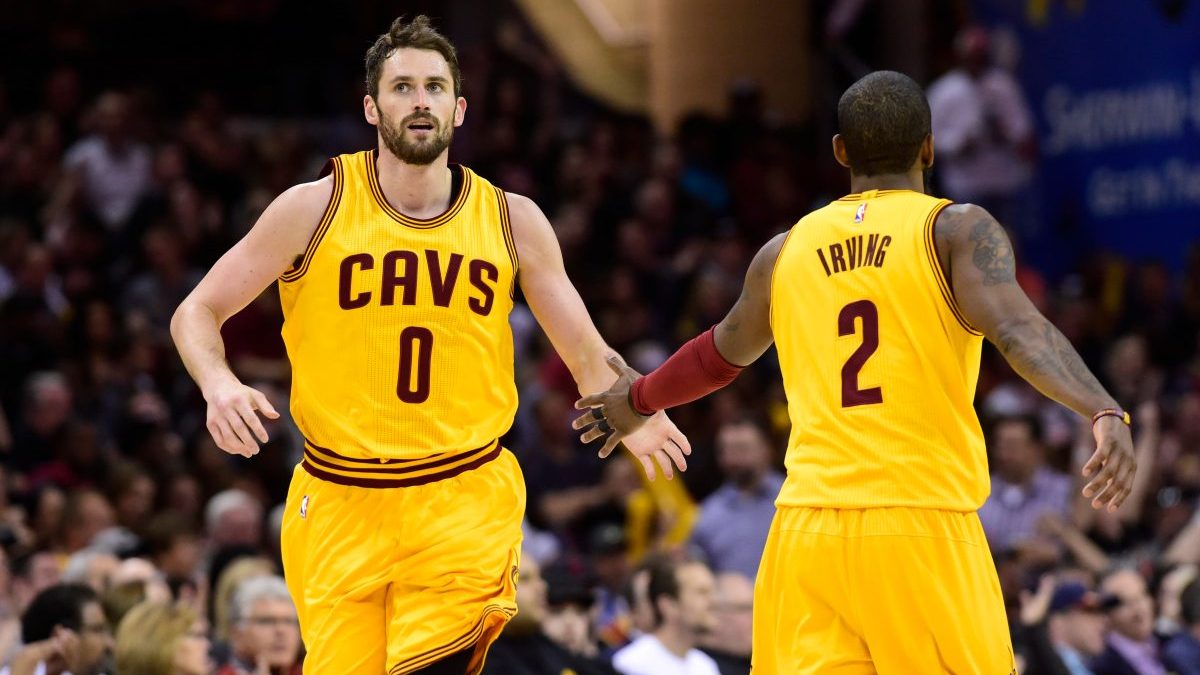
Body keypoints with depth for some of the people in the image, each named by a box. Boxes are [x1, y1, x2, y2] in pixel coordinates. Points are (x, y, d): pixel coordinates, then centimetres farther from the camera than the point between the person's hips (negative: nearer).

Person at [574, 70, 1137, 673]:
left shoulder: (786, 252, 14)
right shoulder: (958, 230, 1)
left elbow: (722, 355, 31)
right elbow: (1018, 329, -17)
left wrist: (639, 399, 52)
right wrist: (1106, 414, -31)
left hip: (807, 531, 4)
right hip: (921, 526, -4)